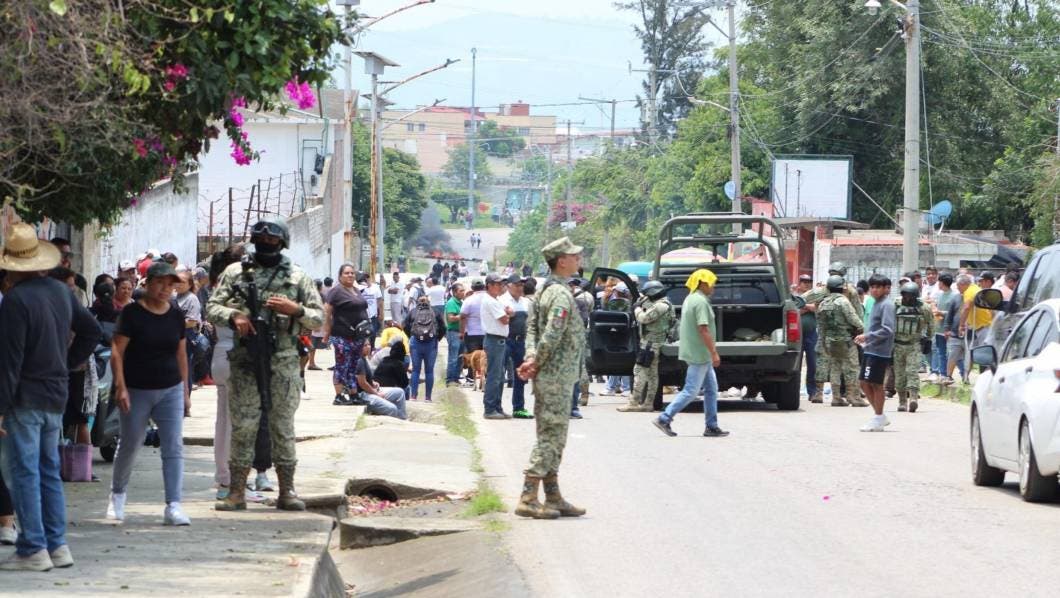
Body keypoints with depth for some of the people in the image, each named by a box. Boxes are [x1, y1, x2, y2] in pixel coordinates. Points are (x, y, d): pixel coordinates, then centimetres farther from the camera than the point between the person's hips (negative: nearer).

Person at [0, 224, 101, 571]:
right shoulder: (61, 292, 8)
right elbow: (92, 331, 19)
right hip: (56, 396, 8)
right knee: (49, 471, 15)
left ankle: (33, 549, -4)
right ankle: (57, 545, 16)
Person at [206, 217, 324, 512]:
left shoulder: (297, 277, 9)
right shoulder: (235, 272, 9)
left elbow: (319, 318, 9)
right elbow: (213, 307, 8)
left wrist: (295, 310, -10)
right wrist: (233, 316, -12)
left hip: (284, 363, 0)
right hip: (245, 361, 0)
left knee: (283, 427, 4)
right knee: (242, 427, 0)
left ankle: (287, 491, 9)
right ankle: (237, 492, 5)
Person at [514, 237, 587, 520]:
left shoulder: (546, 290, 14)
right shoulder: (562, 294, -18)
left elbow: (532, 325, 12)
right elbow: (552, 336, -25)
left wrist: (531, 356, -3)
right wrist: (536, 364, -14)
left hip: (549, 377, 10)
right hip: (557, 376, -10)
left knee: (552, 439, 13)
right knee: (550, 437, -8)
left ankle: (554, 498, 18)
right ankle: (528, 499, -8)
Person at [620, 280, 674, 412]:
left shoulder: (661, 306, -16)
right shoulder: (658, 304, 17)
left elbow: (644, 318, -21)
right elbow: (644, 319, 20)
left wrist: (637, 307, -3)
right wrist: (641, 304, 8)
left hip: (651, 343, -11)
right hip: (654, 343, 11)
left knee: (640, 371, -11)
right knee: (652, 374, 11)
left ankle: (634, 403, -12)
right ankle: (647, 403, 13)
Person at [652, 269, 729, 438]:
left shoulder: (690, 299, 14)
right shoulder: (701, 302, -18)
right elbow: (703, 329, -23)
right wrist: (714, 353, -22)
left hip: (697, 354, 10)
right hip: (699, 354, -10)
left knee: (711, 389, 13)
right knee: (690, 391, -6)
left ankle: (712, 426, 14)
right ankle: (664, 419, -5)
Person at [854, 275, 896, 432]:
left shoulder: (886, 305, -12)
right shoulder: (875, 304, 16)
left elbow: (887, 330, -20)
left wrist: (867, 337, -20)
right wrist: (865, 339, 12)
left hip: (879, 352, -9)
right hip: (869, 350, 9)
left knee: (875, 384, -3)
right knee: (864, 383, 10)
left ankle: (878, 419, 5)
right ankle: (880, 416, 19)